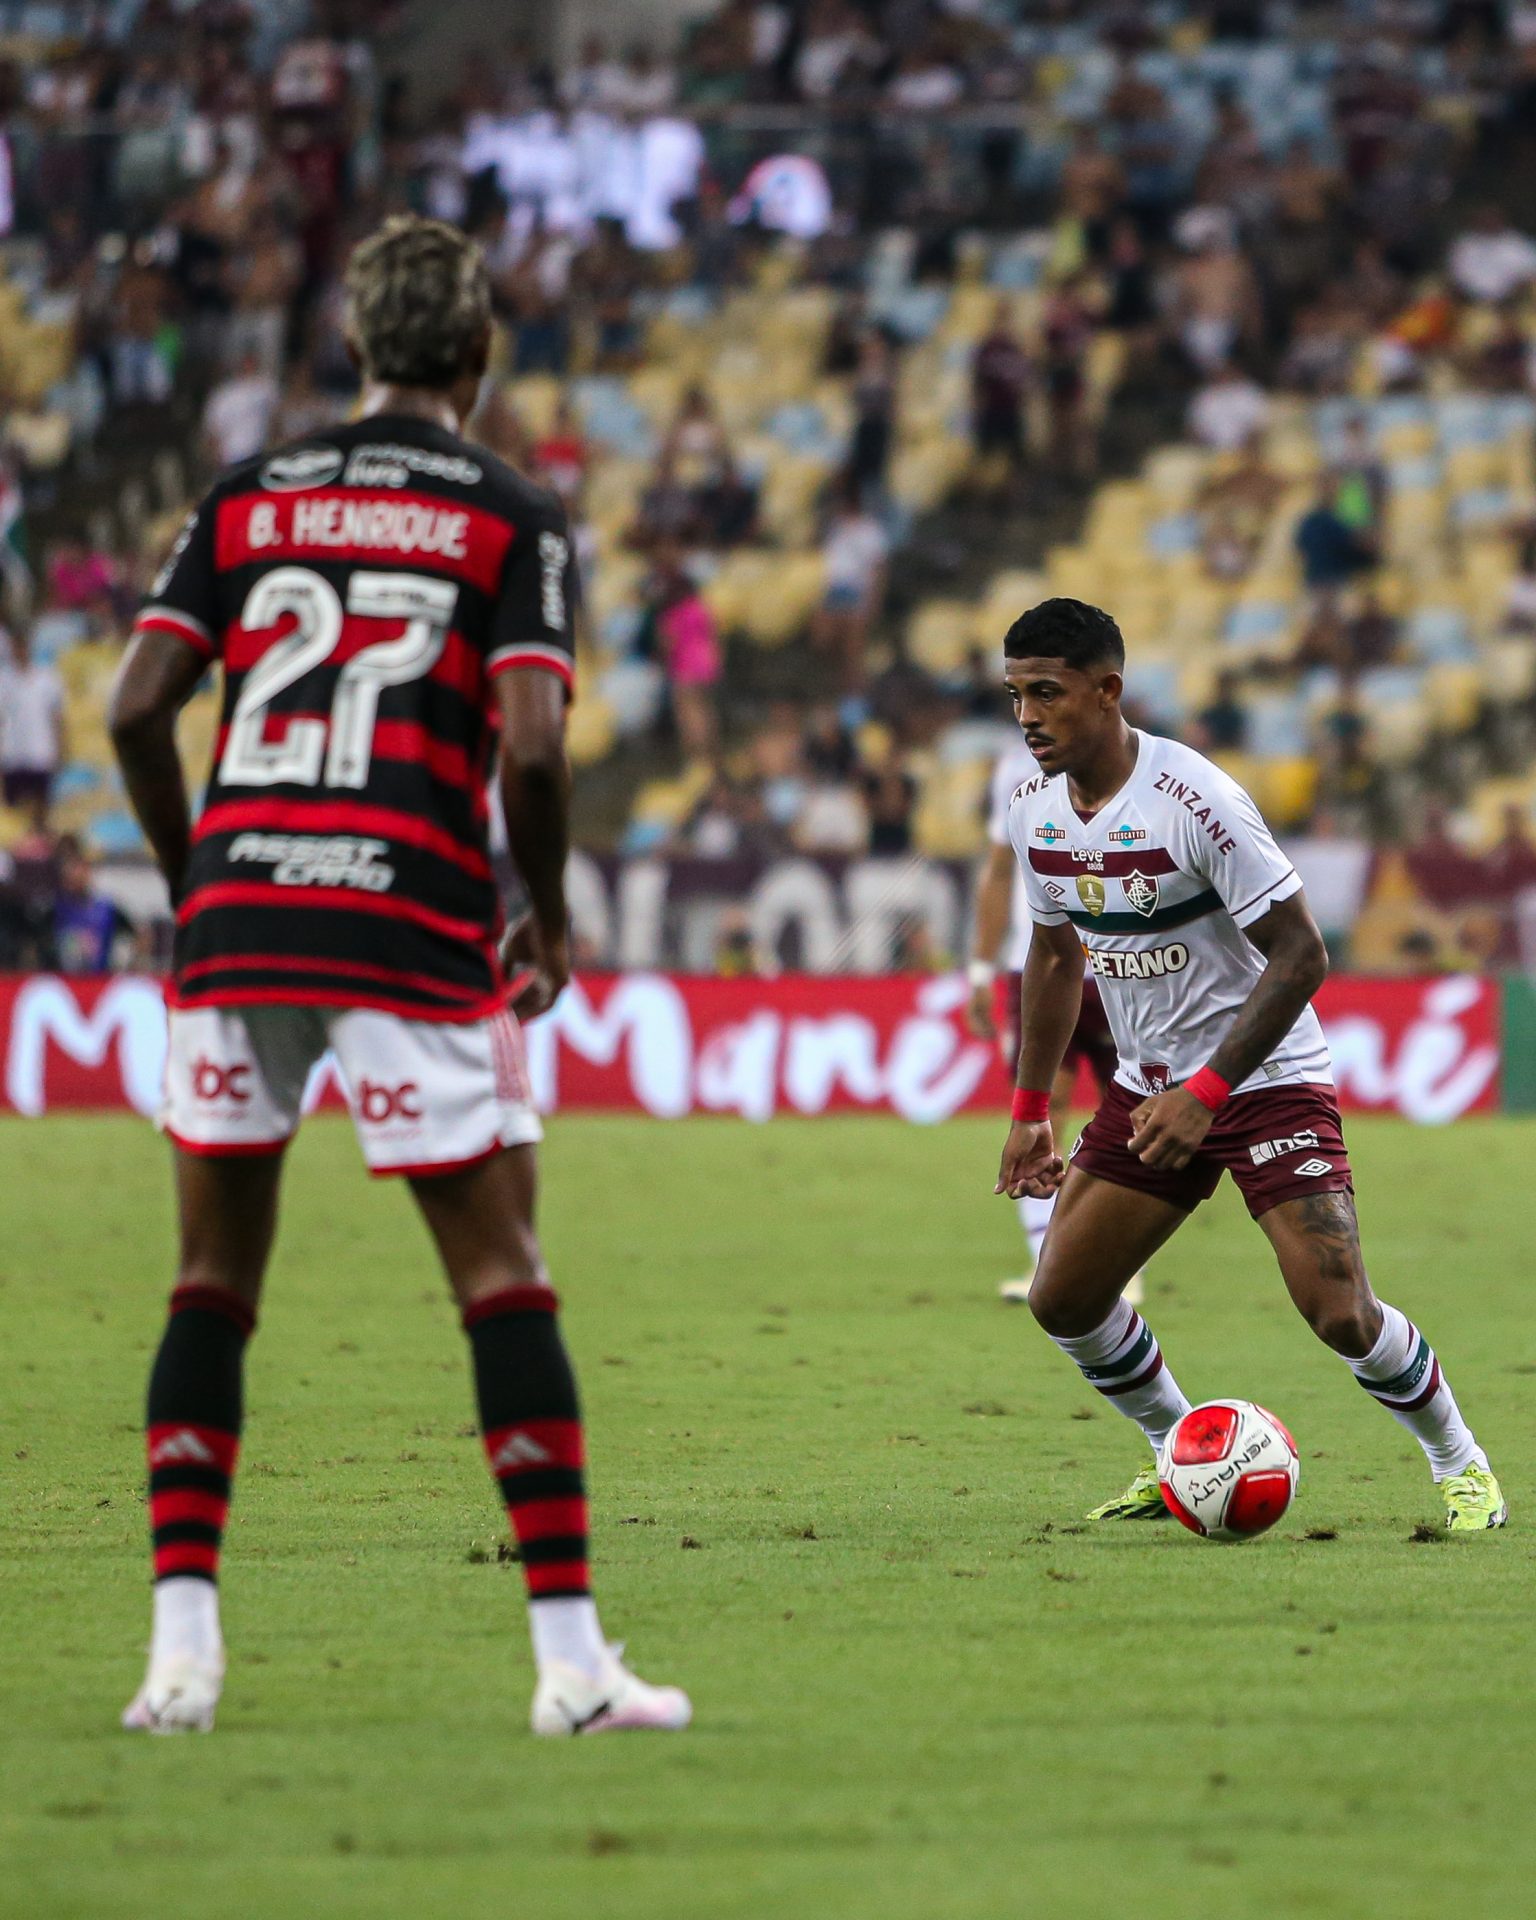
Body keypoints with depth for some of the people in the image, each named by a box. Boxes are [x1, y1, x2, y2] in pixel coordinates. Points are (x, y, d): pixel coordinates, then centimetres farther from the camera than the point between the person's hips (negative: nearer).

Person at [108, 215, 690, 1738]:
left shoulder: (246, 500, 12)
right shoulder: (511, 518, 2)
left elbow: (136, 708, 4)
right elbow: (531, 744, -10)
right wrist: (549, 923, 5)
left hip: (235, 912, 3)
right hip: (411, 932, -3)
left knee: (213, 1281, 12)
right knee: (504, 1279, 2)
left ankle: (181, 1640, 4)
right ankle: (569, 1655, -3)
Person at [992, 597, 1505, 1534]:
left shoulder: (1197, 802, -24)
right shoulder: (1035, 814, -1)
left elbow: (1301, 955, -22)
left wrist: (1206, 1092, -26)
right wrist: (1031, 1111, 14)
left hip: (1269, 1077, -7)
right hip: (1150, 1086, 7)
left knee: (1340, 1313, -16)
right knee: (1063, 1300, 1)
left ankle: (1462, 1465, 8)